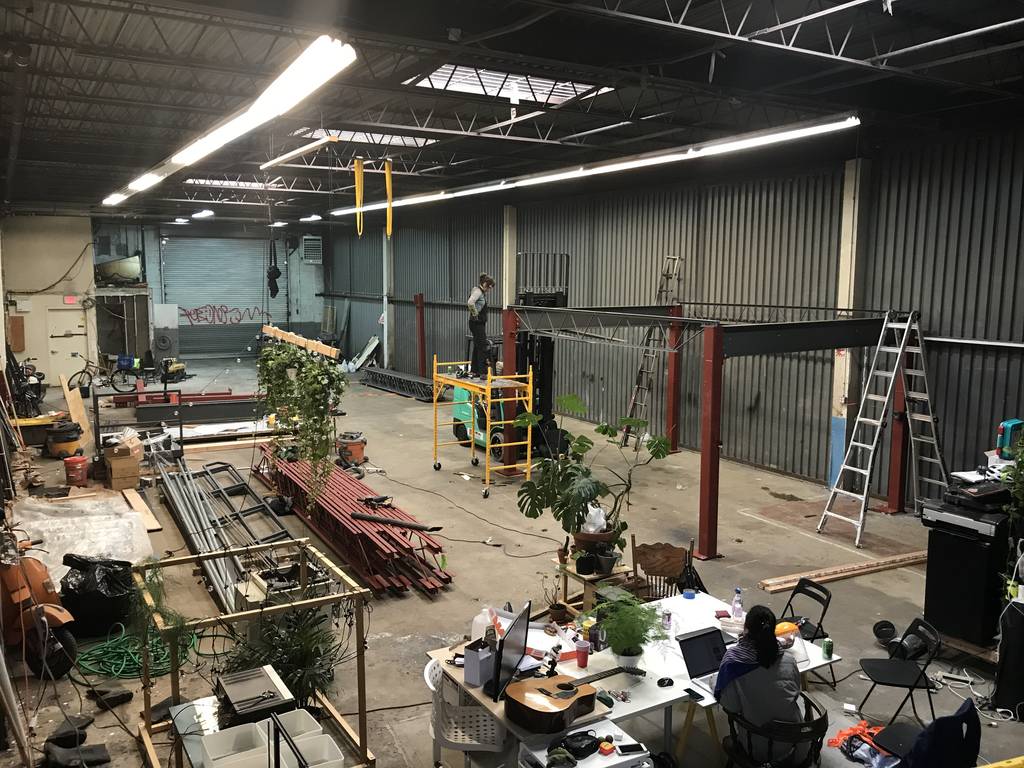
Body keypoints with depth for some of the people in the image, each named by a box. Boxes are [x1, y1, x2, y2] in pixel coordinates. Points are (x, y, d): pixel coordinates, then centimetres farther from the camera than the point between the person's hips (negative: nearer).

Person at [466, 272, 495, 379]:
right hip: (477, 323, -10)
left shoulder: (482, 292, 14)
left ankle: (474, 371, 19)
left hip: (480, 323, 10)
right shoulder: (477, 291, -15)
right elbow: (470, 303, -34)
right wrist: (475, 313, -20)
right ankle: (483, 373, -8)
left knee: (477, 348, 13)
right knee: (482, 348, -9)